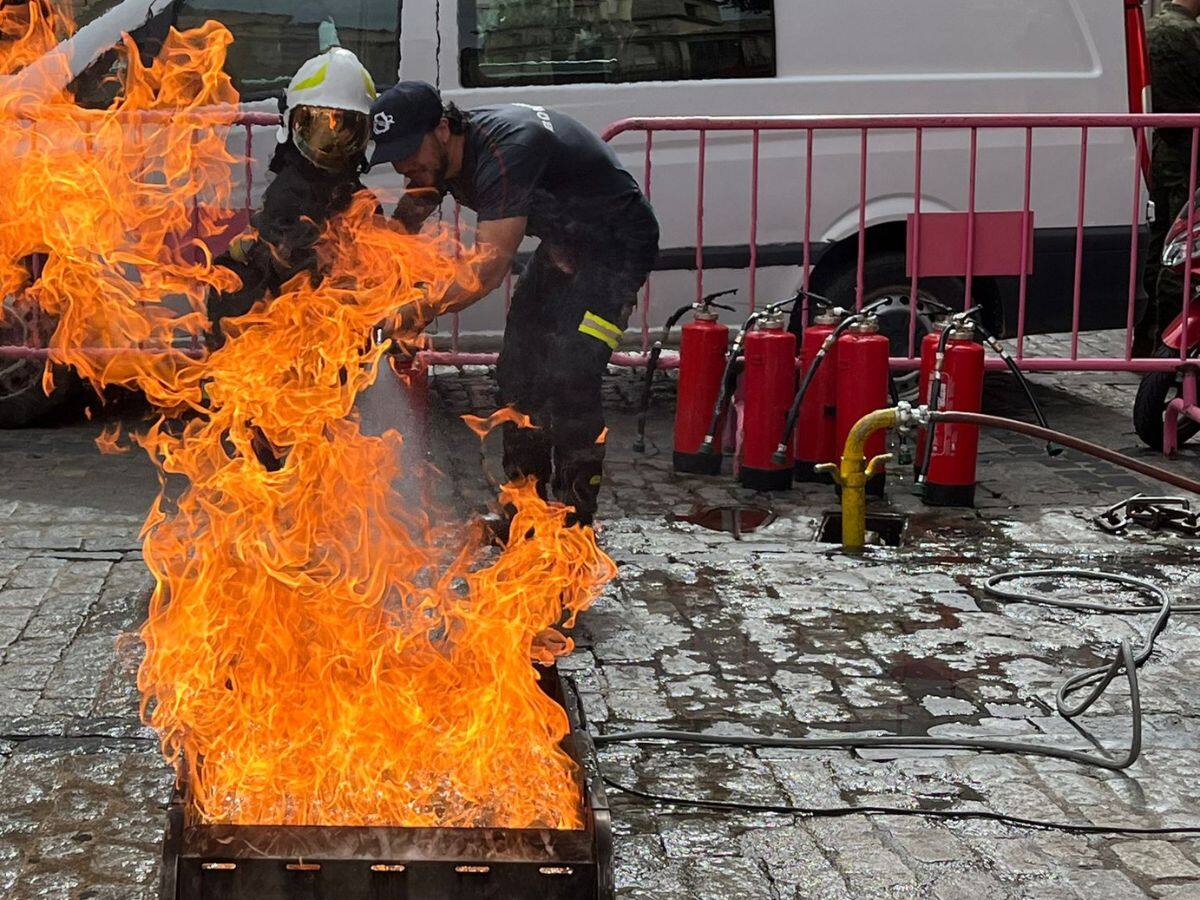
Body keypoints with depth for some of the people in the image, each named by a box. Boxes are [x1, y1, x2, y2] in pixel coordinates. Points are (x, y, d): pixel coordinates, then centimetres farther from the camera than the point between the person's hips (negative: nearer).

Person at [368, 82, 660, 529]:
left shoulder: (504, 149, -35)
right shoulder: (438, 156, -6)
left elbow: (489, 267, -41)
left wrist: (415, 313, -45)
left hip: (617, 244, -10)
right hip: (564, 245, 10)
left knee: (569, 378, -21)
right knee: (520, 372, 7)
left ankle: (576, 527, -14)